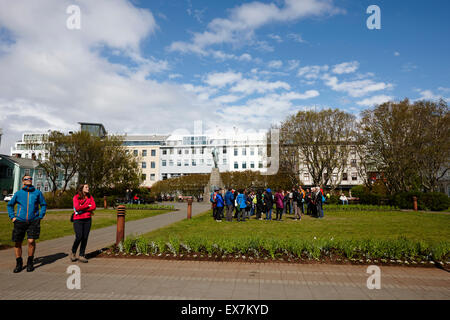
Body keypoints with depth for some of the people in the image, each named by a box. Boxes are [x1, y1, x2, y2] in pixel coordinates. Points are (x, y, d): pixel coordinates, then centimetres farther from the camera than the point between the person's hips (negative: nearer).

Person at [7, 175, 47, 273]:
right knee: (17, 243, 5)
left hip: (33, 221, -1)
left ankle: (30, 263, 8)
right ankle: (19, 264, 23)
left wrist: (40, 216, 3)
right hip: (20, 221, 2)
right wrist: (12, 217, 8)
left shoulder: (37, 192, 4)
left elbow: (43, 205, 12)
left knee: (31, 241, -11)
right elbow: (10, 205, 18)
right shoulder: (18, 193, 5)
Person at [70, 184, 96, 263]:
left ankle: (81, 255, 11)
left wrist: (83, 209, -11)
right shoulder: (76, 197, 0)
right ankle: (73, 253, 16)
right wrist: (88, 206, -6)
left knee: (85, 238, 1)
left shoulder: (90, 197, 10)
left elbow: (94, 207, -3)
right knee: (79, 237, -9)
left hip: (87, 219, 4)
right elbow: (77, 207, -15)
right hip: (78, 220, -3)